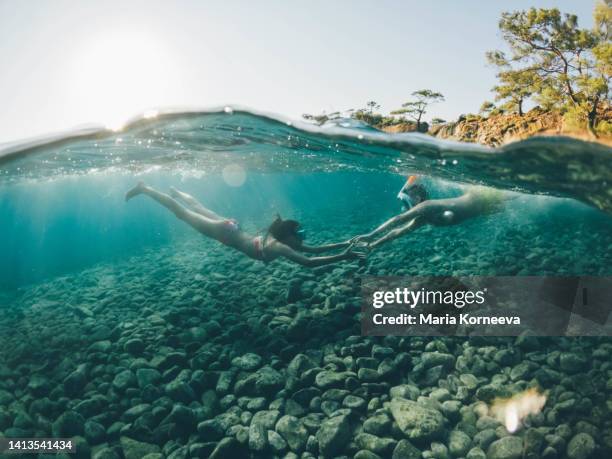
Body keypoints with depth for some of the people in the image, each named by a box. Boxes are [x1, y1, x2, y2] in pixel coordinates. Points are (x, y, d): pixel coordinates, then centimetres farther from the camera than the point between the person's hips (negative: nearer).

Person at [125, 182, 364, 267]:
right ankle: (144, 188, 22)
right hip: (226, 232, -7)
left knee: (200, 210, 30)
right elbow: (310, 262, -42)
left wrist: (344, 244, -11)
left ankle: (175, 190, 56)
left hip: (231, 227, 7)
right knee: (185, 214, 8)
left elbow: (314, 248, -1)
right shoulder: (279, 247, -30)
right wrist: (343, 257, -42)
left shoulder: (286, 242, -9)